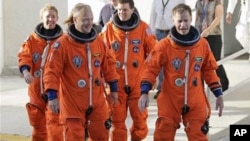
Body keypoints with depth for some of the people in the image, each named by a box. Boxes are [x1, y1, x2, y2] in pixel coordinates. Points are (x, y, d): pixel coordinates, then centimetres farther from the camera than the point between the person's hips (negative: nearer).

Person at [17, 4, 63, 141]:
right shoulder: (32, 39, 3)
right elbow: (24, 56, -6)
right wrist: (25, 71, -27)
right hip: (37, 88, 2)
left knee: (54, 123, -8)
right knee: (39, 124, 13)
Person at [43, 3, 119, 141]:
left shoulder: (98, 41, 3)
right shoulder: (62, 44, -14)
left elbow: (108, 64, 15)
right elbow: (52, 71, -14)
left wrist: (113, 88, 15)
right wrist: (52, 96, -19)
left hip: (96, 101, 5)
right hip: (72, 103, -5)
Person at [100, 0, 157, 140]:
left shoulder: (143, 28, -2)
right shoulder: (109, 29, -2)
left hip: (138, 83, 0)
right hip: (116, 83, 0)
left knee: (140, 119, 5)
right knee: (117, 121, 5)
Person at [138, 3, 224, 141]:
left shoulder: (202, 44, 0)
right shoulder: (164, 45, -10)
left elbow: (209, 70, 10)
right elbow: (151, 68, -6)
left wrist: (218, 94, 8)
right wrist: (144, 92, -17)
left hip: (195, 102, 2)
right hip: (169, 101, -2)